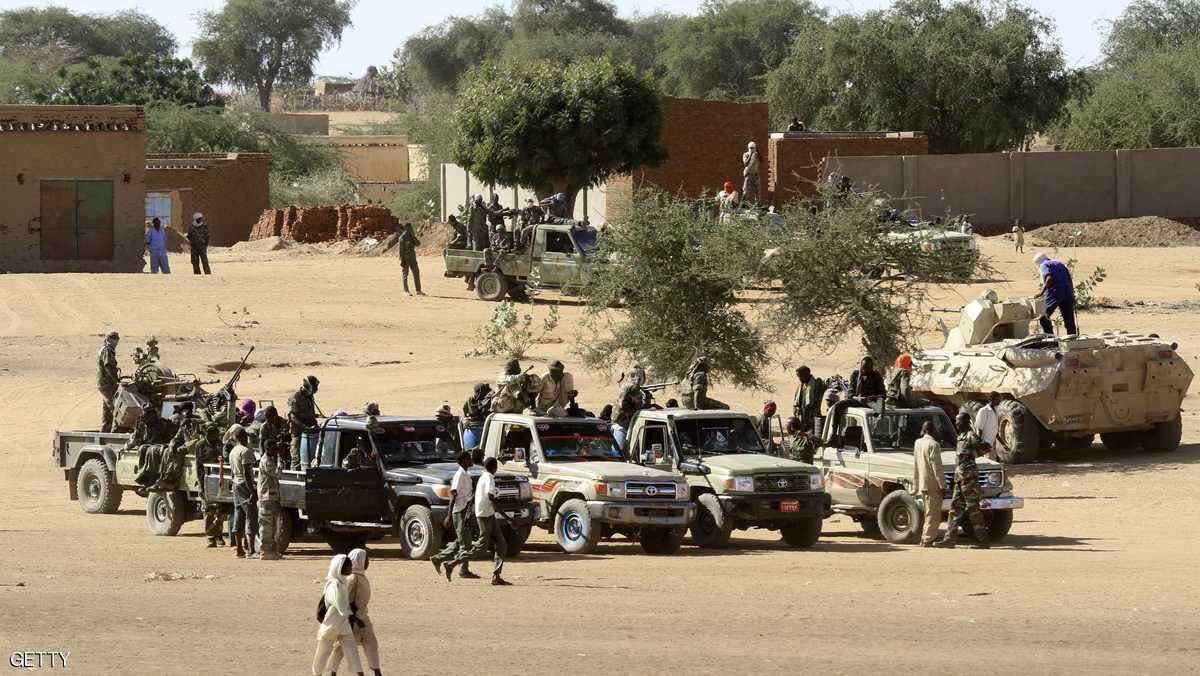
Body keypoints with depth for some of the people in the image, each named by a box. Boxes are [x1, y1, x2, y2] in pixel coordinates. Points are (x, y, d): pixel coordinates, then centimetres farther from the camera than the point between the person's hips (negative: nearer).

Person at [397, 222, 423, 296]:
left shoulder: (411, 236, 10)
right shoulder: (403, 237, -11)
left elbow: (418, 244, 2)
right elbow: (401, 249, -13)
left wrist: (413, 236, -11)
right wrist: (402, 260, -17)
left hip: (412, 258, 7)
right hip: (405, 258, -7)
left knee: (416, 273, 4)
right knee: (405, 274, 0)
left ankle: (418, 290, 8)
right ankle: (406, 291, 5)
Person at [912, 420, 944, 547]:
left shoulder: (917, 443, 12)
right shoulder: (933, 445, -13)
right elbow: (936, 467, -17)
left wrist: (915, 487, 21)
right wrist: (942, 484, -14)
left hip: (922, 485, 8)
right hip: (932, 485, -8)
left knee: (929, 514, 16)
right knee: (933, 515, -4)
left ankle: (925, 538, 18)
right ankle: (927, 540, -6)